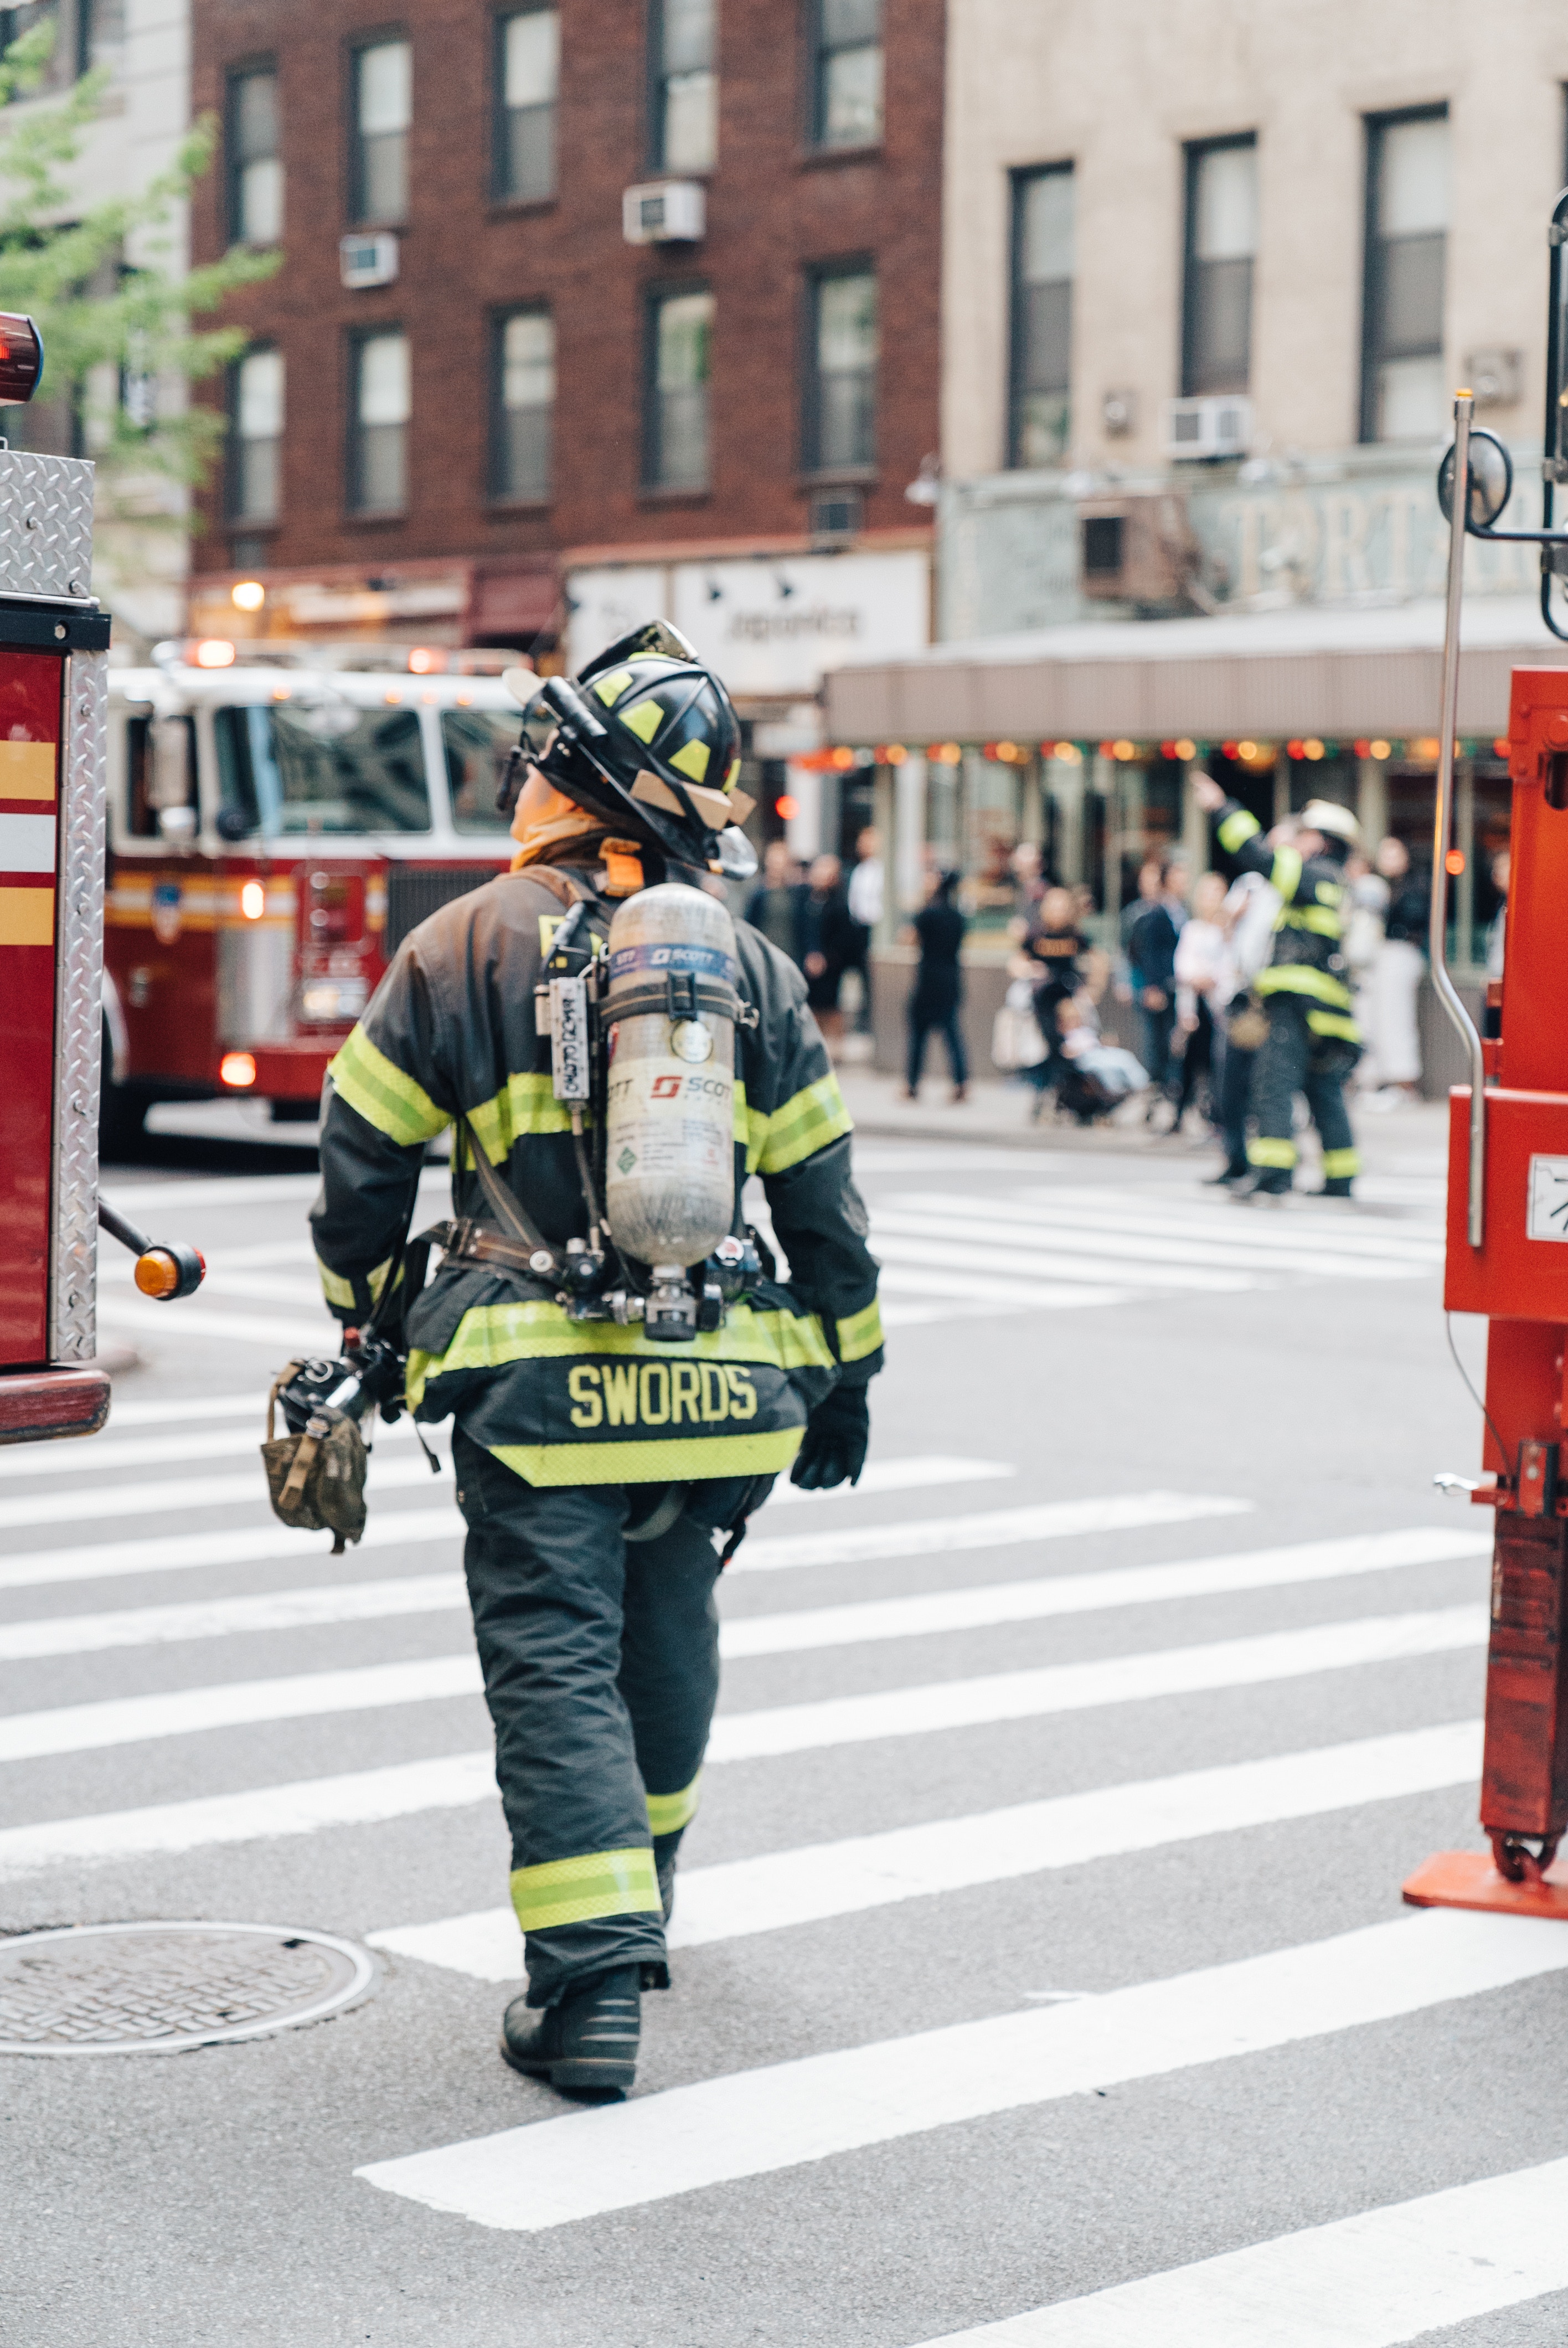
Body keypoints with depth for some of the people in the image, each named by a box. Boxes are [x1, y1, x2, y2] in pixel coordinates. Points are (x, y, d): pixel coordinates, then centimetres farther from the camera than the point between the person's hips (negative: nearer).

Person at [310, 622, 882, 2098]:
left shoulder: (466, 947, -3)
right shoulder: (751, 968, 6)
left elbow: (364, 1154, 3)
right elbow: (820, 1192, 9)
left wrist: (366, 1312, 19)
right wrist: (843, 1373, 19)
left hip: (536, 1381, -4)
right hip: (719, 1382, 4)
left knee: (555, 1661, -1)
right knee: (666, 1636, 21)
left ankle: (591, 1981, -10)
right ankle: (636, 1891, 40)